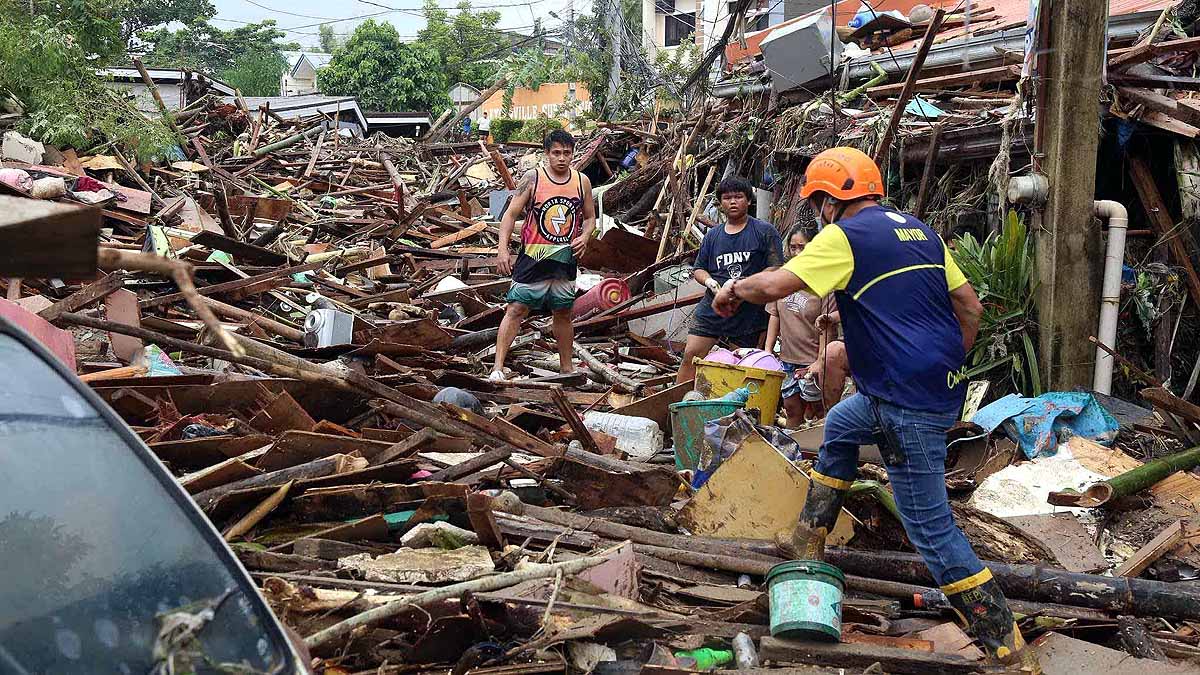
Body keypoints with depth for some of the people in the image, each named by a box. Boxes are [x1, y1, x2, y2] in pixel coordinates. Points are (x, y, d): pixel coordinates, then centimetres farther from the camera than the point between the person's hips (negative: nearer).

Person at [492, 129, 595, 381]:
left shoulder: (582, 181, 5)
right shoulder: (533, 178, -6)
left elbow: (590, 217, 17)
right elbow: (511, 214, -5)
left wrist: (584, 237, -4)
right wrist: (503, 249, -15)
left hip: (565, 259, 4)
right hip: (533, 256, -4)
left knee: (563, 313, 15)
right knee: (516, 309, -7)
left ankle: (567, 368, 27)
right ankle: (498, 367, -7)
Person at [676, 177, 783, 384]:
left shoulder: (765, 231, 0)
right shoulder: (713, 235, 13)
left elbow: (775, 270, -6)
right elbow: (698, 269, 18)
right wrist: (709, 281, -5)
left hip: (750, 312, -3)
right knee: (691, 355, -4)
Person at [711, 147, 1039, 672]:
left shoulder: (843, 236, -8)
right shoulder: (918, 231, 15)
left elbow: (774, 285, -15)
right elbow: (970, 307, 16)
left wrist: (732, 290, 5)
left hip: (908, 403, -9)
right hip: (942, 386, 9)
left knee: (931, 528, -4)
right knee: (840, 426, 30)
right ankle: (808, 543, 37)